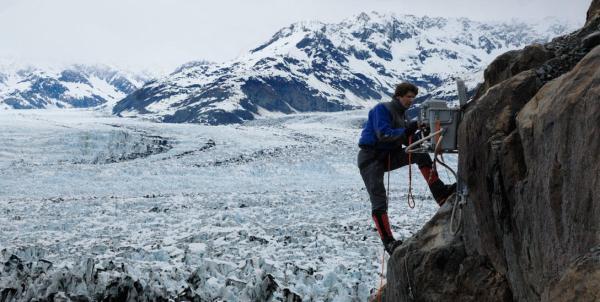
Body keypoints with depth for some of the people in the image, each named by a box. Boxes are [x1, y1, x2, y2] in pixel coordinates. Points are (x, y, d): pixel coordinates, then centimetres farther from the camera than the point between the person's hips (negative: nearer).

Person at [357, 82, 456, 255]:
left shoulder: (402, 115, 13)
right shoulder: (382, 109, -12)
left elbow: (407, 140, 6)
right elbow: (383, 134, -25)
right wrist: (408, 130, -31)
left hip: (388, 156, 7)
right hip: (371, 158, -7)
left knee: (421, 155, -13)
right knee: (379, 202, -15)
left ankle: (441, 194, -16)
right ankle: (388, 242, -14)